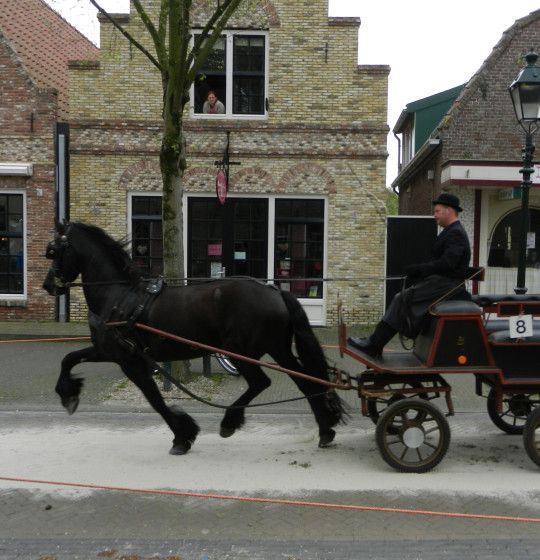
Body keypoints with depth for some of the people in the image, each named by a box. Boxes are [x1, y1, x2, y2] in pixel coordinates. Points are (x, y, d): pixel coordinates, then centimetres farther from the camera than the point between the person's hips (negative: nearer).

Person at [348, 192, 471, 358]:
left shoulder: (456, 233, -12)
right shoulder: (451, 232, 19)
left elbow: (446, 264, -25)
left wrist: (417, 269, -22)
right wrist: (417, 271, 6)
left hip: (445, 284, -10)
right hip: (441, 281, 10)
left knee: (402, 300, -19)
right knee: (401, 298, 0)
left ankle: (374, 345, -18)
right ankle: (374, 344, -5)